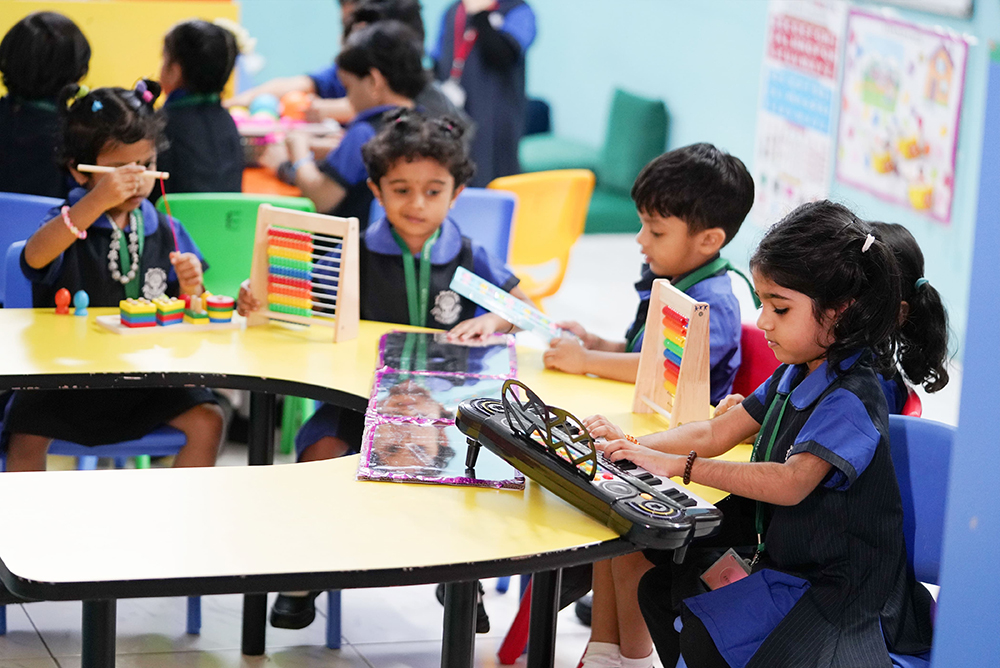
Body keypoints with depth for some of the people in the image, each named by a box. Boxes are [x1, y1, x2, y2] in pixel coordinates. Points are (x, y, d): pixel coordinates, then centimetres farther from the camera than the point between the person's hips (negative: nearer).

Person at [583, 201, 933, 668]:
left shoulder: (851, 399, -23)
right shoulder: (794, 375, 8)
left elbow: (791, 483, -36)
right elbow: (718, 433, 12)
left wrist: (681, 466, -37)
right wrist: (635, 446, -3)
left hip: (833, 589, -10)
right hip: (781, 557, 10)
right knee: (659, 588, 6)